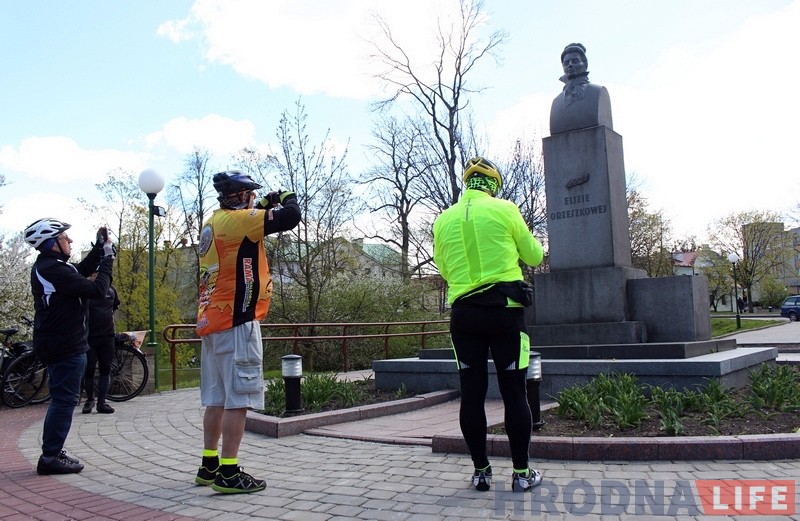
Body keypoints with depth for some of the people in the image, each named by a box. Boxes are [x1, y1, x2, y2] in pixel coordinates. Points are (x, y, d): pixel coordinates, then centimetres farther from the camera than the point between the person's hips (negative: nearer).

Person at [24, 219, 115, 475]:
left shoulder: (44, 266, 11)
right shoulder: (55, 270, -21)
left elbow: (82, 270, 20)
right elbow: (97, 289, -23)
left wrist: (100, 247, 8)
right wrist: (108, 257, -13)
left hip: (56, 344, 11)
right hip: (66, 346, -11)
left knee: (62, 399, 18)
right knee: (65, 400, -3)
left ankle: (53, 452, 26)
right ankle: (50, 456, 3)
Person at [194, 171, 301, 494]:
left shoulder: (215, 223, 15)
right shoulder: (237, 220, -12)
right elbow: (290, 217, -17)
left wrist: (264, 207, 21)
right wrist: (288, 199, 4)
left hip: (212, 322, 10)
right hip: (236, 322, -10)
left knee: (217, 398, 13)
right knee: (238, 398, -6)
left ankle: (209, 466, 20)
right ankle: (229, 473, -2)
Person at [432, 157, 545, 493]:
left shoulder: (444, 220, 7)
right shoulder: (504, 210, -2)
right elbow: (534, 256, 7)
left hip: (463, 312, 3)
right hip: (504, 310, -2)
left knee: (472, 394, 7)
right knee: (514, 393, 5)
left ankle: (481, 471, 14)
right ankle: (522, 472, 11)